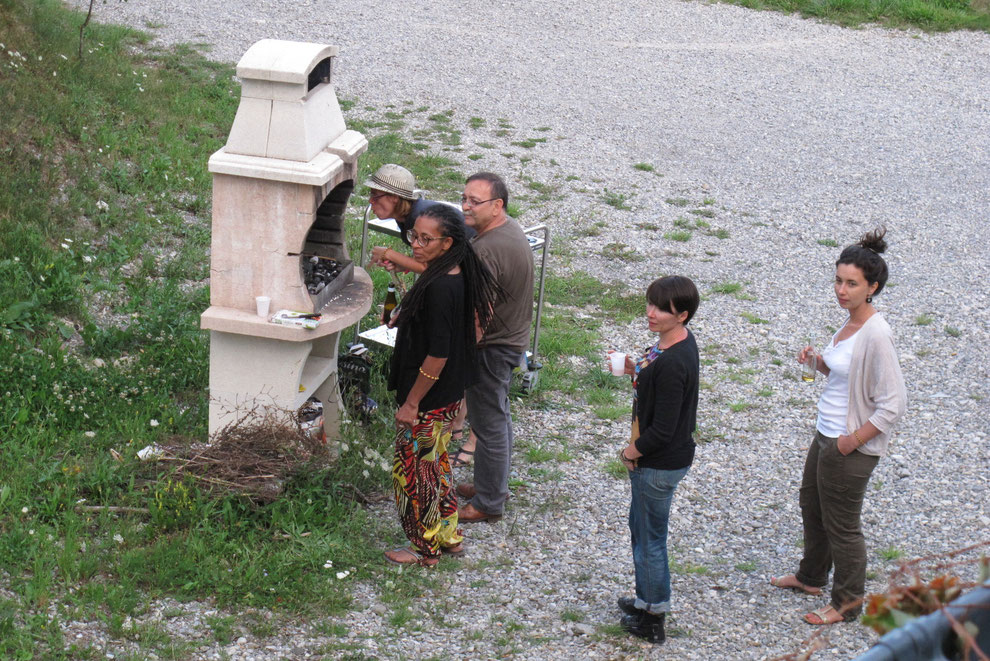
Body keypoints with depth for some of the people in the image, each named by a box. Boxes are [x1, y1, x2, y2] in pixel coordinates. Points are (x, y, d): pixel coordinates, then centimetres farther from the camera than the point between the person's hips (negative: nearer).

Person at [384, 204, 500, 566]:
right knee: (436, 463, 23)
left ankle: (425, 548, 22)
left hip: (428, 400, -9)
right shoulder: (460, 278, 0)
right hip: (450, 394, 9)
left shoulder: (439, 288, -28)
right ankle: (449, 537, 36)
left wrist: (411, 403, -19)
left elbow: (437, 356, -27)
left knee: (414, 469, 7)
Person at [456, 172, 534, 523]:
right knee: (498, 417, 23)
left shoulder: (487, 250, -29)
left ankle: (488, 503, 15)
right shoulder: (512, 229, 4)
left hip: (491, 347, -10)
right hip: (512, 338, 10)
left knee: (489, 425, 3)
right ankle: (494, 485, 38)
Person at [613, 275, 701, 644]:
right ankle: (646, 599, 41)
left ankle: (653, 619, 21)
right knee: (641, 527, 25)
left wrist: (632, 452, -12)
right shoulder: (679, 340, -1)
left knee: (650, 536, 6)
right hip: (660, 458, 10)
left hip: (659, 464, -10)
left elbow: (663, 430, -26)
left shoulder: (672, 363, -31)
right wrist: (635, 370, 4)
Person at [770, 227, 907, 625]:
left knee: (841, 524, 7)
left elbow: (893, 405, -26)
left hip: (852, 447, -10)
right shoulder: (850, 323, 1)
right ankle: (811, 577, 48)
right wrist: (817, 362, -1)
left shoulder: (876, 335, -26)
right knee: (811, 506, 26)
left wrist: (852, 441, -21)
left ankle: (847, 602, 26)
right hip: (827, 435, 10)